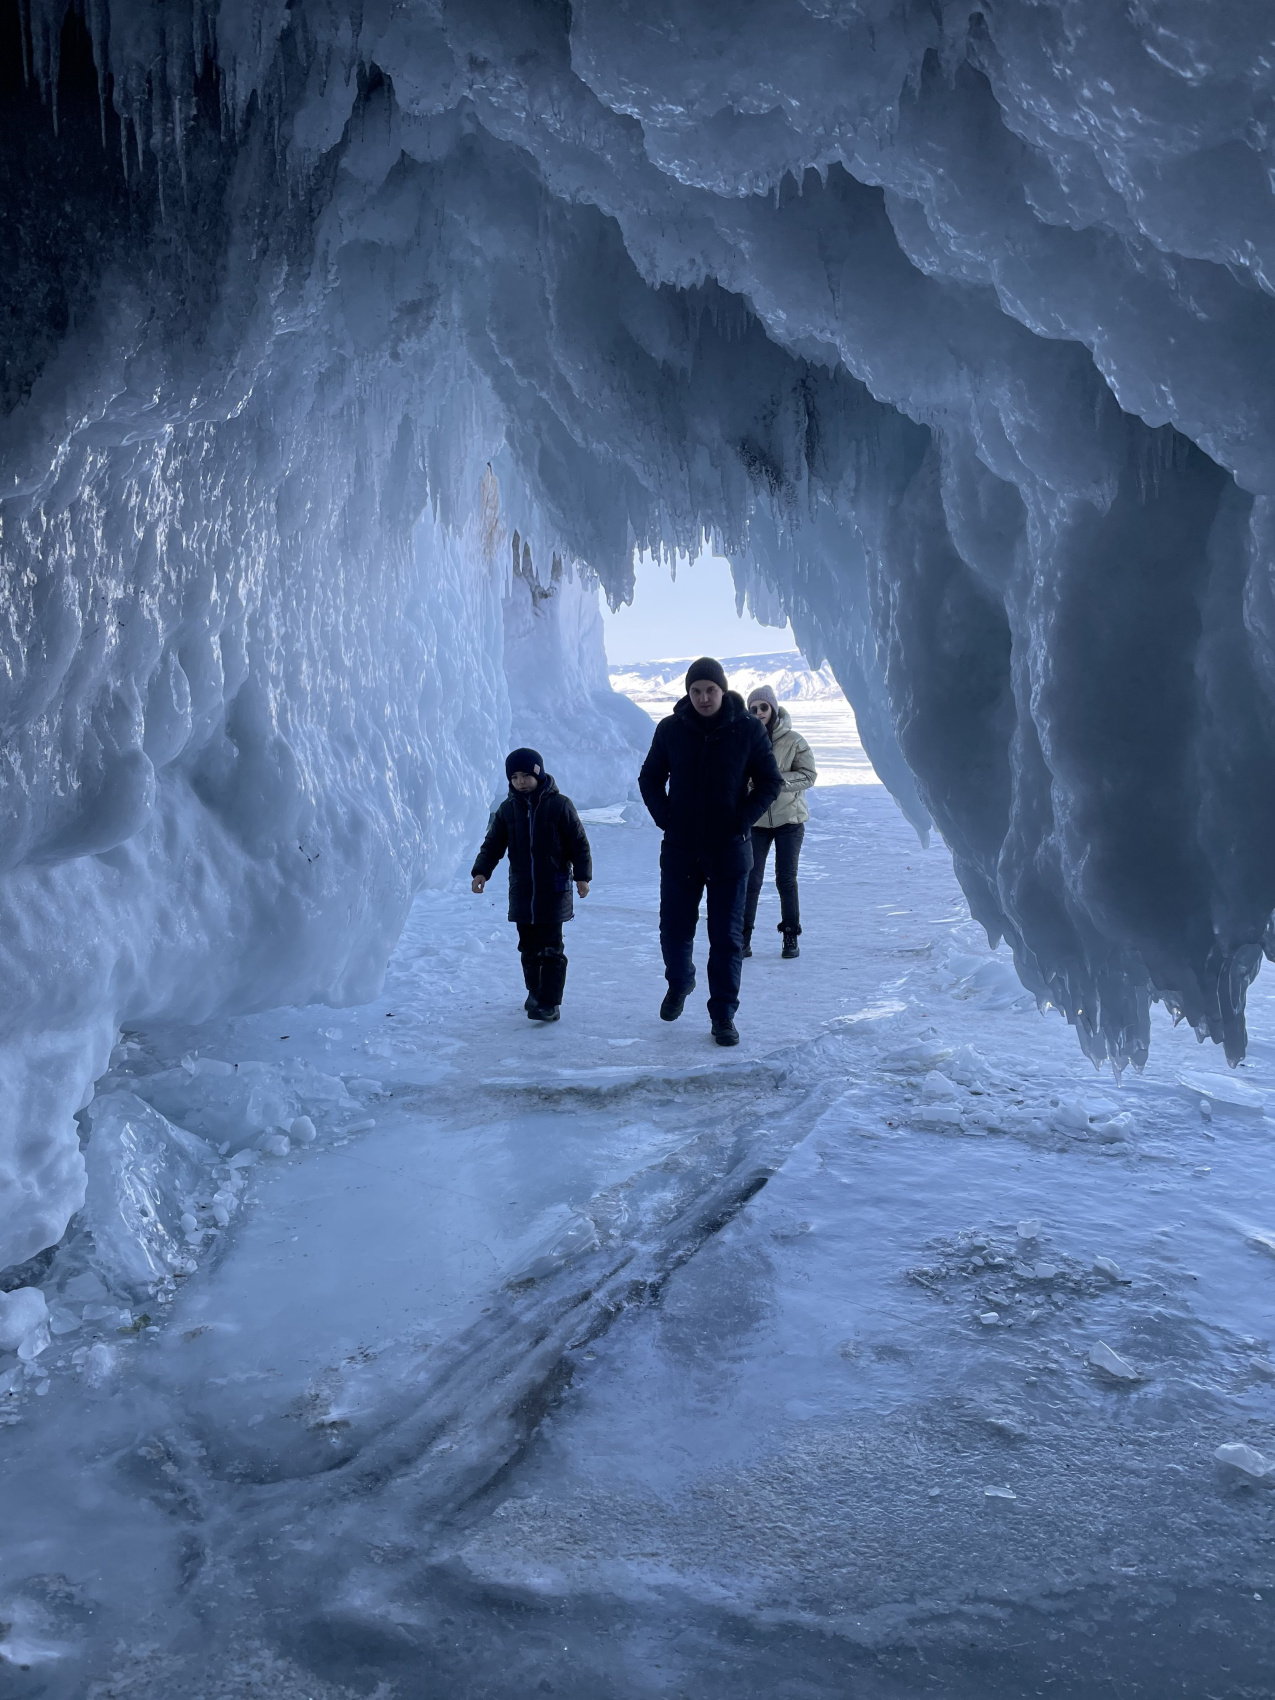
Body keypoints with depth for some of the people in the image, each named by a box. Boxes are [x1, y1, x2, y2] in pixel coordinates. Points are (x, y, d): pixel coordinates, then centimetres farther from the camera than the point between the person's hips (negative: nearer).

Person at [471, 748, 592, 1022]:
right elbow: (493, 844, 8)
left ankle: (550, 1002, -2)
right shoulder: (507, 809, 5)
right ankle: (535, 992, 28)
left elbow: (579, 843, -2)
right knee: (528, 947, 12)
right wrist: (481, 871, -7)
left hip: (554, 889, -4)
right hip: (521, 890, 4)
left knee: (551, 948, -5)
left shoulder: (559, 805, -6)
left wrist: (582, 875, -9)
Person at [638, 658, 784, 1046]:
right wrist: (665, 819, -3)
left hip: (729, 852, -1)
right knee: (674, 930, 10)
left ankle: (723, 1015, 13)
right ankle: (679, 983, 40)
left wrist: (742, 821, -9)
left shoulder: (747, 729, -5)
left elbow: (771, 782, 2)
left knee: (727, 937, 2)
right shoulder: (670, 729, -1)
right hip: (680, 850, 2)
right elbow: (649, 779, 10)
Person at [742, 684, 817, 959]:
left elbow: (809, 775, -8)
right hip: (755, 820, 1)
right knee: (750, 880, -1)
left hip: (789, 818, 0)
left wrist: (778, 780, -21)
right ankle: (743, 937, 9)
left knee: (786, 880, 6)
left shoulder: (793, 740, -7)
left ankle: (791, 936, 19)